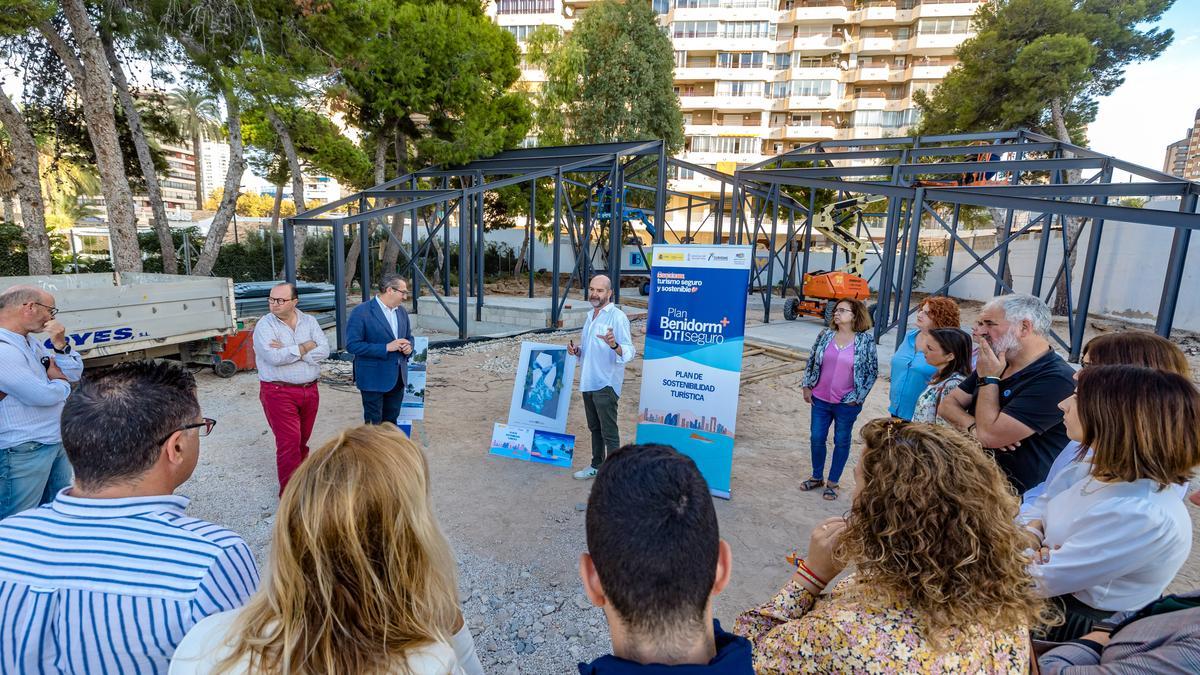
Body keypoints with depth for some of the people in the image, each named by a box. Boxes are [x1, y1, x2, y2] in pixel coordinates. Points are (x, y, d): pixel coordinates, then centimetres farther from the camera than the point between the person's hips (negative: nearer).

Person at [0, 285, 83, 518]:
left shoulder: (30, 340, 9)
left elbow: (74, 374, 11)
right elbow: (44, 395, -24)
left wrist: (59, 344, -6)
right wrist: (61, 383, -1)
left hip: (56, 442, 9)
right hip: (22, 453, -9)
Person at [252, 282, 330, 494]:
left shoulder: (309, 321, 4)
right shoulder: (265, 325, -6)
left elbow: (324, 350, -9)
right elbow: (274, 357, -21)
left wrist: (288, 351, -14)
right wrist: (305, 347, -11)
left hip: (310, 390, 4)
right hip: (279, 392, -4)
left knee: (302, 439, 16)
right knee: (288, 442, -4)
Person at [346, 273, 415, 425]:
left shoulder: (401, 311, 9)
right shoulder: (361, 312, -13)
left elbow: (409, 337, 21)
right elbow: (352, 345, -18)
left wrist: (409, 347, -3)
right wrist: (386, 347, -23)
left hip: (397, 378, 6)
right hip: (374, 379, -6)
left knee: (391, 423, 15)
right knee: (374, 425, 4)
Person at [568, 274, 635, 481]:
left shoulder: (618, 317, -13)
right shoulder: (590, 315, 13)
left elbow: (629, 352, -20)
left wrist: (614, 345, -40)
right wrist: (576, 351, 2)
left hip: (606, 383, -8)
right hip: (588, 381, 8)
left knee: (609, 432, -2)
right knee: (594, 428, 20)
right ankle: (597, 466, 35)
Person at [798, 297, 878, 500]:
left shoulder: (866, 340, -9)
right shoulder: (825, 335, 0)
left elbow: (872, 371, -4)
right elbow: (811, 362, 8)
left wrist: (857, 397, -6)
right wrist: (807, 386, 3)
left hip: (847, 404, -3)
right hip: (820, 399, 3)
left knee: (841, 442, 11)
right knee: (816, 438, 10)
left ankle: (833, 482, 26)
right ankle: (817, 477, 30)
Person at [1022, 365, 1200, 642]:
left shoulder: (1143, 515, -30)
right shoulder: (1106, 470, -3)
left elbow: (1042, 579, -26)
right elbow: (1046, 512, 10)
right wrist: (1031, 532, -10)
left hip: (1073, 624, -7)